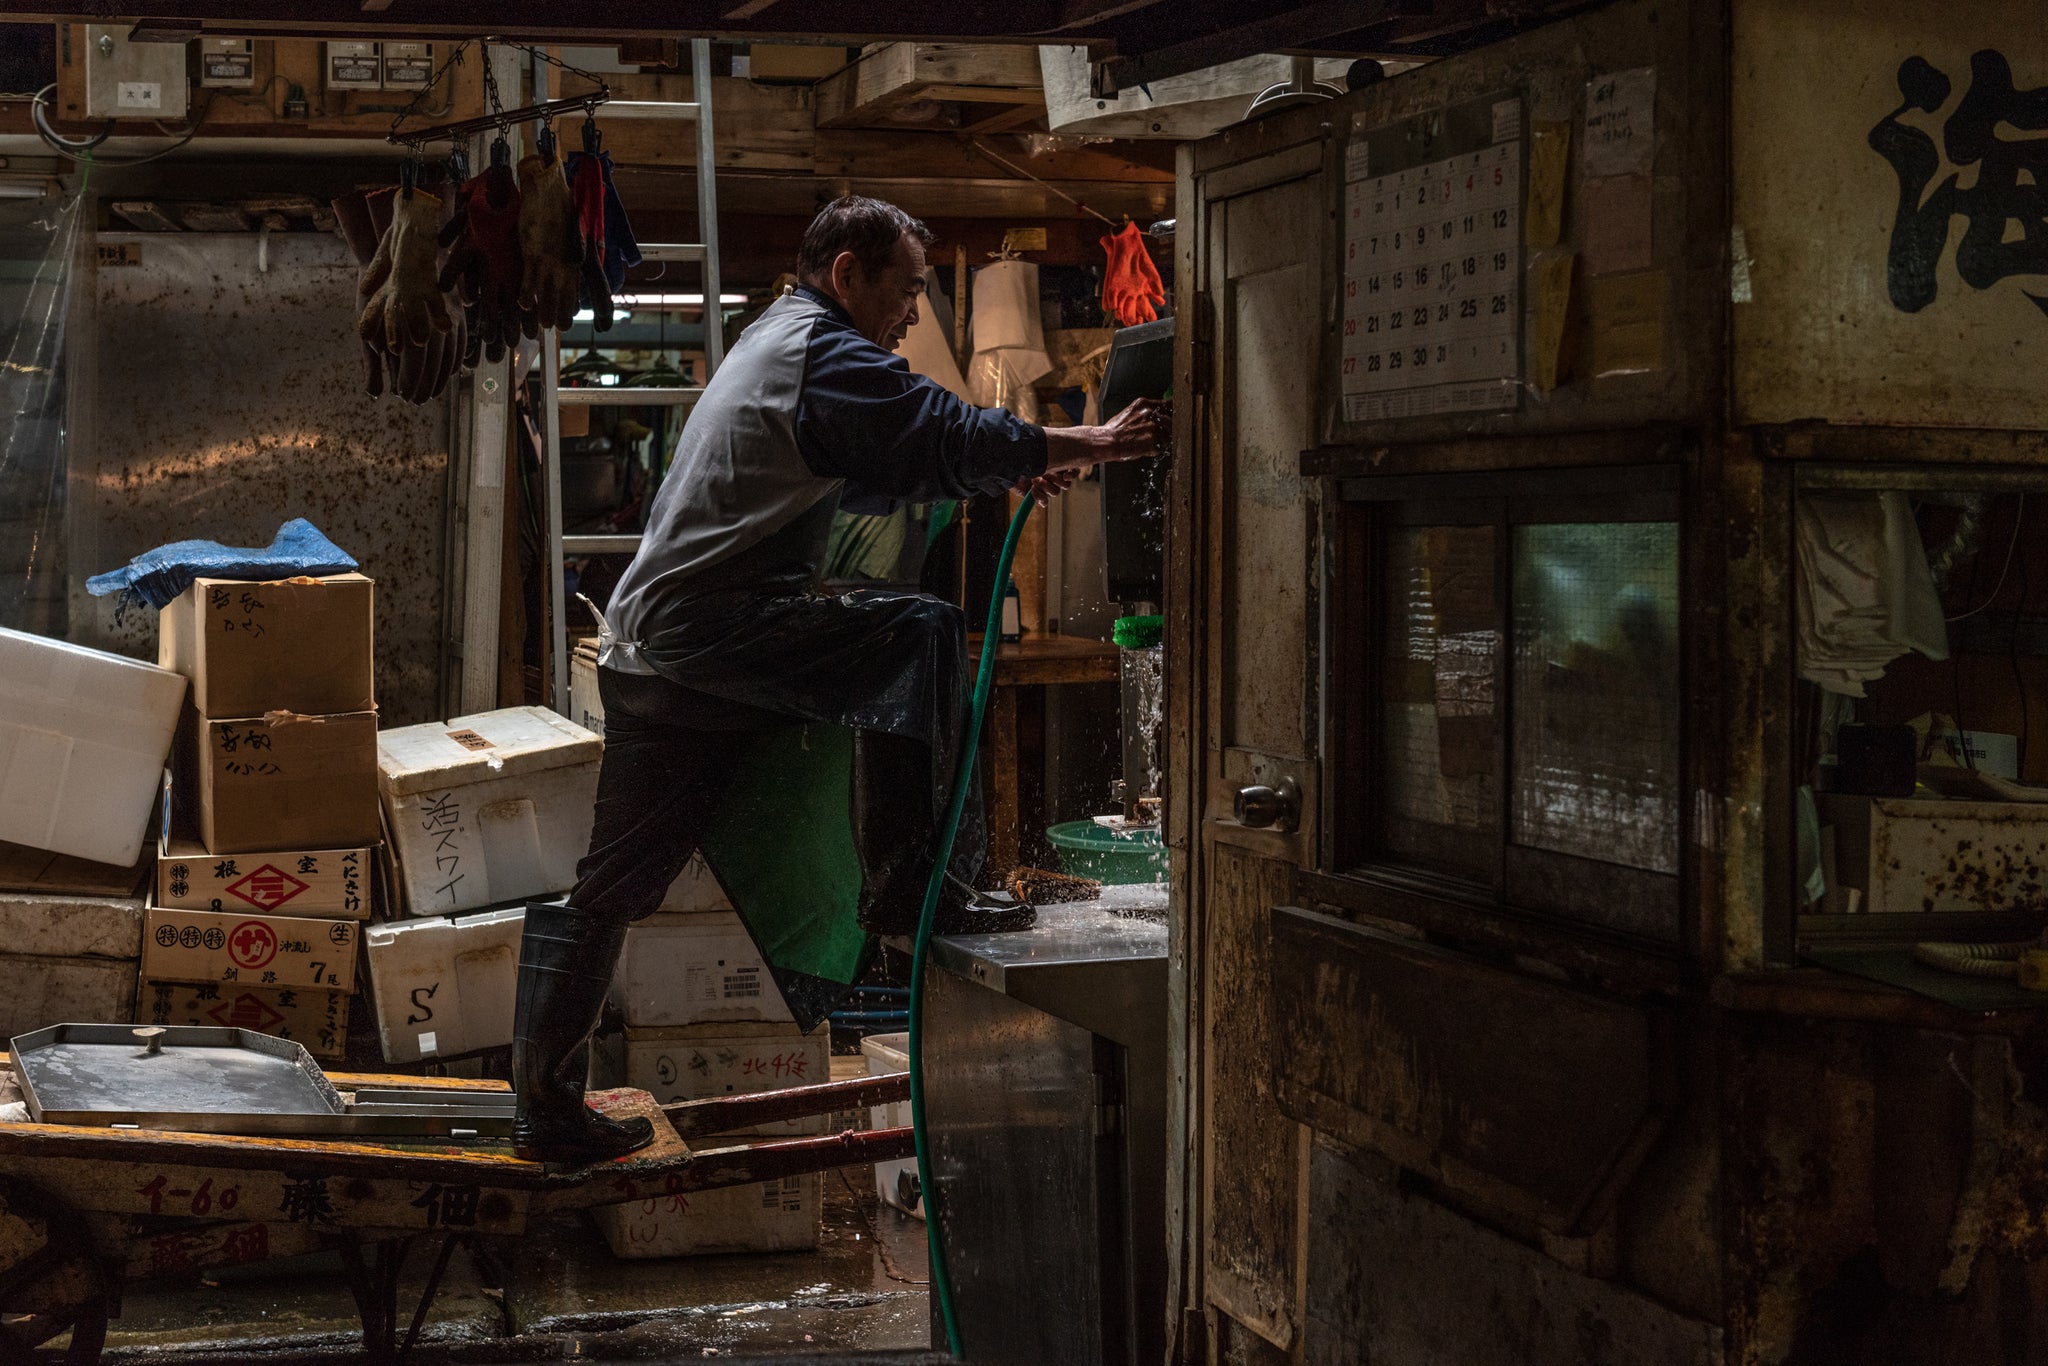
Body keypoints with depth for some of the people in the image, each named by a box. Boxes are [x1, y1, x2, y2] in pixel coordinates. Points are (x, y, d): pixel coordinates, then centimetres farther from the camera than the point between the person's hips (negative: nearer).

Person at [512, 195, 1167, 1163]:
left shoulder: (773, 342, 27)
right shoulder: (824, 351, -6)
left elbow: (863, 474, 31)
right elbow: (944, 440, -15)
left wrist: (1002, 472, 21)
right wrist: (1090, 446, -8)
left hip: (648, 640, 10)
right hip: (711, 624, -10)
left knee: (613, 883, 11)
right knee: (921, 634, -16)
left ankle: (545, 1105, 16)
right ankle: (912, 884, -17)